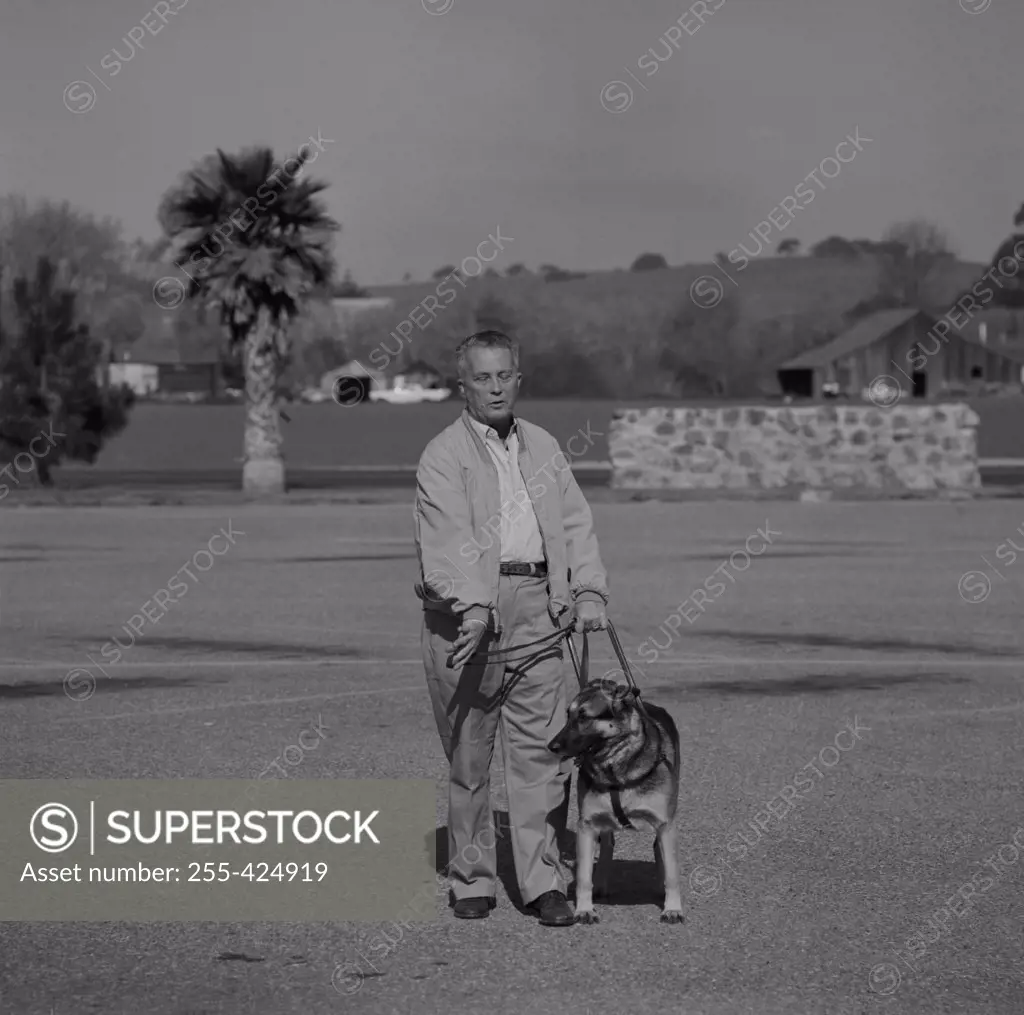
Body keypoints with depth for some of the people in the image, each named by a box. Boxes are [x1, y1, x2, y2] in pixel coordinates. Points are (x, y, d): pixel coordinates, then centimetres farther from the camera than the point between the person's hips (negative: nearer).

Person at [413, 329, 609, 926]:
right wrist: (472, 606, -28)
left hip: (537, 610, 4)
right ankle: (474, 882, 12)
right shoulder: (444, 456, -2)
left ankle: (545, 883, 3)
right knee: (468, 757, 2)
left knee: (542, 750, 0)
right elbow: (450, 538, -15)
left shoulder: (543, 447, 17)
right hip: (465, 613, -4)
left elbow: (575, 523, 14)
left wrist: (590, 591, -1)